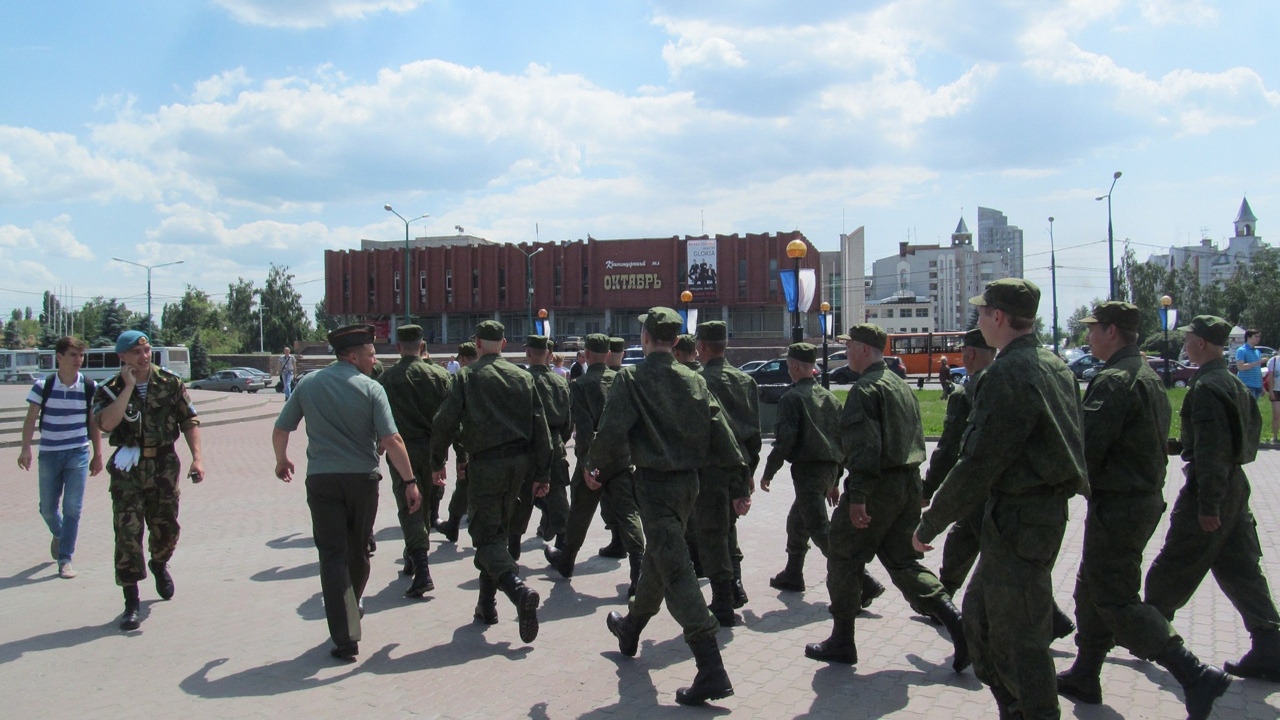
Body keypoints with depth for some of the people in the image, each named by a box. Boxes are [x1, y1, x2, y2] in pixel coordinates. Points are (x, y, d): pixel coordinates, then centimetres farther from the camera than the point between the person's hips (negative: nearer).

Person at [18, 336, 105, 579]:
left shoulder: (90, 388, -2)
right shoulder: (43, 385, -4)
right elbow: (31, 418, -7)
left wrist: (98, 454, 6)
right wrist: (26, 449, -18)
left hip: (78, 454, 0)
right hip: (49, 454, 1)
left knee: (73, 508, -4)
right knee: (47, 507, 11)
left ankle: (65, 559, 5)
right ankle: (58, 535, 43)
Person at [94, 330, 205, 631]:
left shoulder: (170, 383, 0)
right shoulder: (110, 390, -4)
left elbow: (189, 420, 3)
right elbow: (106, 423, -23)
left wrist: (197, 456, -6)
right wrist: (129, 387, -22)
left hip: (164, 466, 2)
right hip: (128, 470, -2)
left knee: (166, 528, 13)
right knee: (128, 535, -6)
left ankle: (159, 565, 47)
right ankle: (131, 602, 2)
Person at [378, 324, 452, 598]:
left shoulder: (386, 378, -6)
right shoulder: (439, 375, -3)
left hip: (402, 451, -2)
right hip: (432, 449, 3)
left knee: (409, 508, -2)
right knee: (426, 505, 18)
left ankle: (422, 570, -14)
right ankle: (413, 559, 34)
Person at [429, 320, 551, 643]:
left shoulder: (467, 377, -4)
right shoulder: (522, 377, 7)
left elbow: (444, 422, -9)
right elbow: (540, 427, 5)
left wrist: (437, 462, 5)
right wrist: (541, 474, 9)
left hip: (485, 464, -5)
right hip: (518, 462, 5)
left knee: (486, 536, -2)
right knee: (498, 531, 18)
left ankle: (519, 589, -26)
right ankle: (487, 604, 24)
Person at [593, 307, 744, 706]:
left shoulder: (631, 379, -11)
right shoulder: (694, 381, 3)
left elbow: (612, 431, -17)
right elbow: (720, 433, 0)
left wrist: (593, 465, 2)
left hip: (655, 482, -7)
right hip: (688, 480, 7)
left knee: (675, 569, -9)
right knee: (658, 556, 24)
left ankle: (712, 670, -15)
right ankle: (631, 628, 48)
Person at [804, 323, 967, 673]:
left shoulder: (866, 389, -13)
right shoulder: (901, 385, 16)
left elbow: (864, 447, -23)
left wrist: (857, 496, -24)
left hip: (879, 486, -9)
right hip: (909, 483, 9)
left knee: (844, 558, 5)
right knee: (903, 561, 14)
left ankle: (842, 641, 12)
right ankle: (955, 619, -2)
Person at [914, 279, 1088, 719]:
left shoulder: (1008, 374, -19)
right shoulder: (1056, 367, 11)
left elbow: (979, 463, -21)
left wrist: (930, 524, -12)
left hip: (1017, 518, -10)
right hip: (1048, 509, 10)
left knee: (1019, 637, 0)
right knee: (980, 613, 18)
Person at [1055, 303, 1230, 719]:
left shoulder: (1114, 381, -20)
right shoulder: (1149, 376, 13)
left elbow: (1086, 447, -24)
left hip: (1116, 506, -10)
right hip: (1146, 497, 10)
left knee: (1115, 600, -5)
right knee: (1092, 591, 18)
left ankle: (1195, 676, -7)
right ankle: (1084, 678, 26)